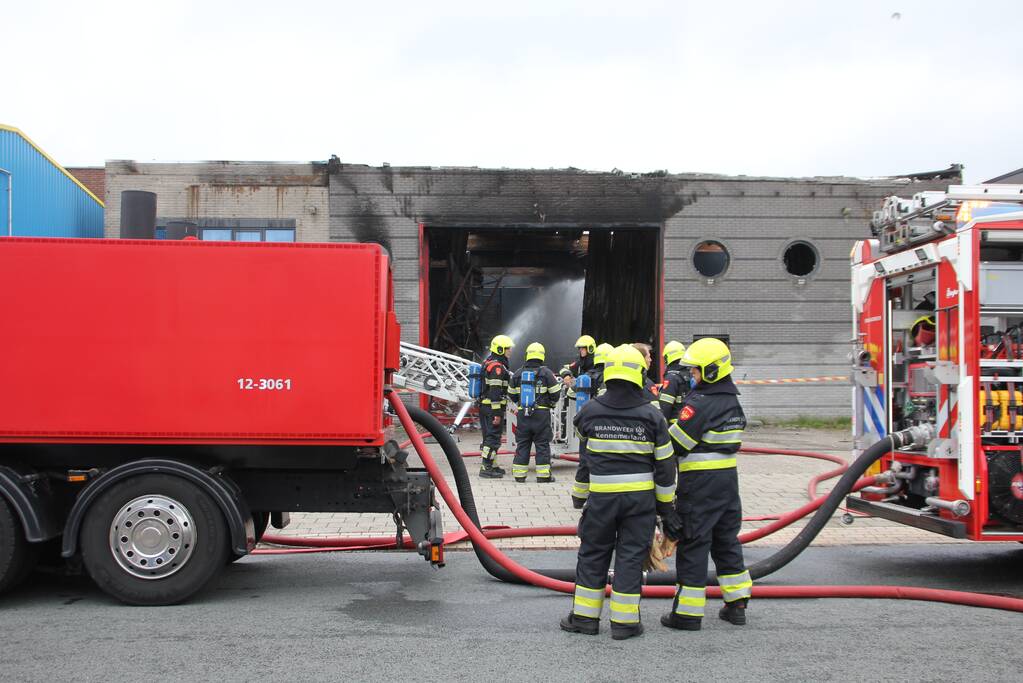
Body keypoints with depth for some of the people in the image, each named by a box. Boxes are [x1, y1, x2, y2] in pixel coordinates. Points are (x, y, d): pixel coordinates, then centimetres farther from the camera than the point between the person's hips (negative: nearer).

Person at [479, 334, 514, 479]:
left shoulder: (487, 363, 15)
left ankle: (492, 465, 26)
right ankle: (486, 468, -7)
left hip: (484, 406, 10)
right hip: (493, 408, -10)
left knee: (489, 436, 17)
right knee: (493, 437, -7)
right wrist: (497, 413, -23)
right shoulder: (497, 367, -17)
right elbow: (495, 392, -22)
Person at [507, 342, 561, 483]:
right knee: (542, 444, 4)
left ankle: (519, 474, 11)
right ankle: (543, 475, 4)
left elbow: (511, 394, 11)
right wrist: (552, 403, 16)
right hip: (542, 413, -3)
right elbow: (555, 393, -5)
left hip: (523, 413, 3)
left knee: (522, 444, 10)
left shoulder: (518, 373, 4)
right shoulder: (546, 373, -6)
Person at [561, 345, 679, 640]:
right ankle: (624, 621, 10)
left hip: (601, 495, 1)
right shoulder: (651, 416, -4)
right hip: (640, 496, 0)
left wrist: (578, 496, 16)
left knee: (593, 554, 12)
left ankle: (585, 616, 19)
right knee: (631, 556, 7)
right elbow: (665, 464, 0)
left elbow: (585, 458, 5)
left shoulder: (590, 411, -3)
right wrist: (666, 506, 9)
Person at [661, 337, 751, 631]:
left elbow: (674, 442, -17)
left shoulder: (700, 403, -18)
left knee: (693, 544, -1)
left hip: (700, 483, -8)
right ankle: (736, 605, 23)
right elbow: (724, 441, 11)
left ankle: (688, 612, 4)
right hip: (728, 478, 8)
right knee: (726, 540, 17)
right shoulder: (732, 401, 10)